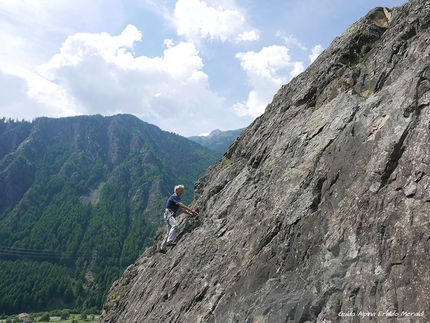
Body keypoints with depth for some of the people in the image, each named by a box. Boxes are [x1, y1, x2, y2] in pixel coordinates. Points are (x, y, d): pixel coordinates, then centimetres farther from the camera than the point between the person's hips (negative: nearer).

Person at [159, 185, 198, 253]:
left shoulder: (177, 198, 19)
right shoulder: (174, 196, -11)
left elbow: (181, 209, 17)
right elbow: (181, 205, -23)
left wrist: (190, 214, 8)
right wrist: (191, 210, -26)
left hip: (171, 215, 10)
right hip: (169, 213, -10)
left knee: (168, 233, 9)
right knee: (175, 225, -31)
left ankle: (162, 248, 13)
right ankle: (169, 241, -36)